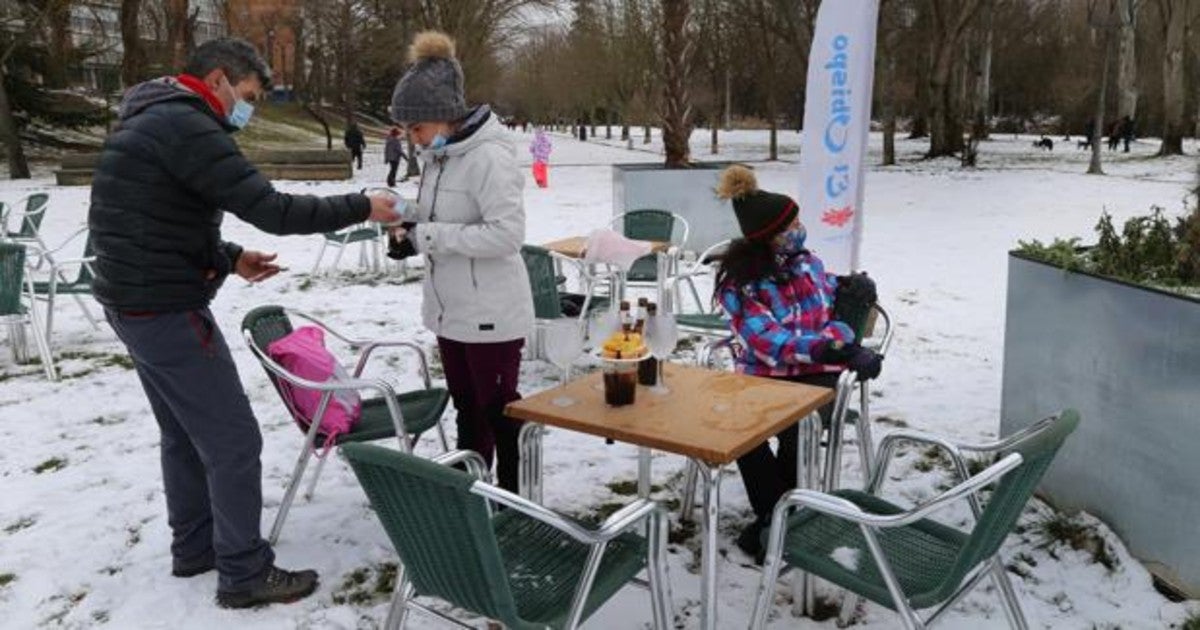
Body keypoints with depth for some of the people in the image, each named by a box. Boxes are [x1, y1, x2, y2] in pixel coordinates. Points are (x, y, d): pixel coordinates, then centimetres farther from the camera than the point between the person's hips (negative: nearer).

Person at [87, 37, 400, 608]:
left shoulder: (153, 120, 15)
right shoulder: (187, 127, -19)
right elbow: (272, 210, -24)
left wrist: (229, 257, 14)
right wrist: (361, 208, -15)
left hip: (134, 301, 11)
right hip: (167, 309, -11)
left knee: (184, 433, 20)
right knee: (232, 439, -3)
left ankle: (194, 547, 33)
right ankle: (244, 573, 7)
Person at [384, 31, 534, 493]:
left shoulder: (489, 157, -20)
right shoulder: (438, 156, 7)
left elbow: (507, 233, -27)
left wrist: (429, 236, -23)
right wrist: (410, 235, -3)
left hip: (491, 313, -9)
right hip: (450, 309, 9)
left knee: (499, 411, 6)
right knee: (467, 408, 20)